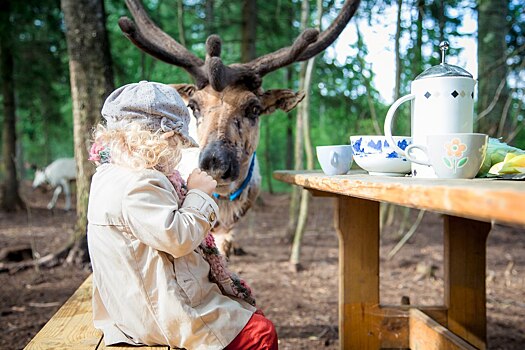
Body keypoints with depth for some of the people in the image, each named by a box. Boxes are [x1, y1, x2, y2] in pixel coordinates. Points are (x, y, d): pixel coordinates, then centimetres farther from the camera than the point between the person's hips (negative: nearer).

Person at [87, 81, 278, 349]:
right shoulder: (137, 186, -24)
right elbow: (179, 238, -25)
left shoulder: (111, 174, 12)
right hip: (163, 314, -11)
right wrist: (198, 193, -13)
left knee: (252, 314, 19)